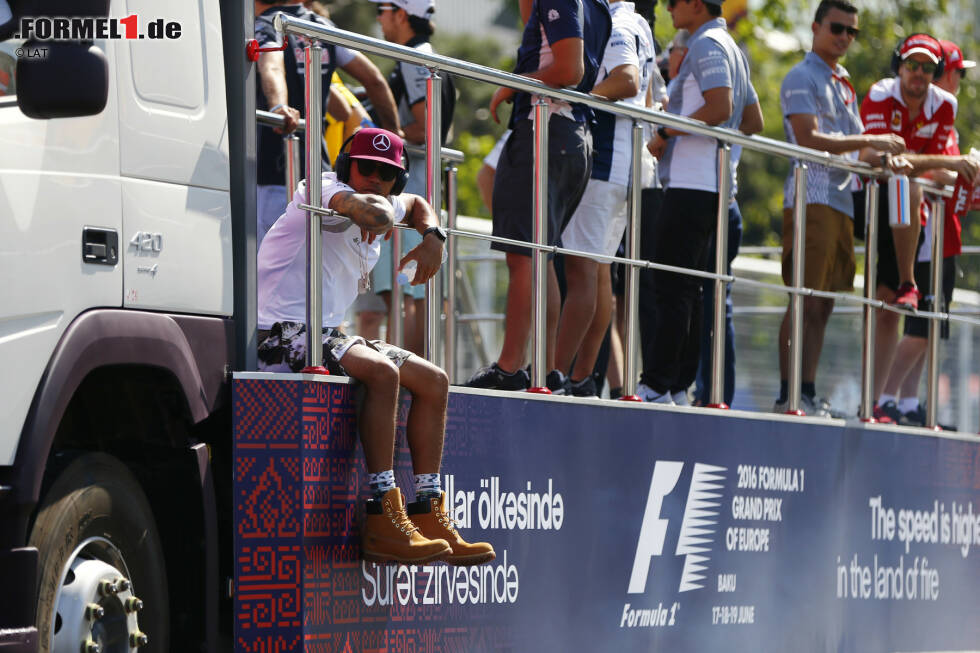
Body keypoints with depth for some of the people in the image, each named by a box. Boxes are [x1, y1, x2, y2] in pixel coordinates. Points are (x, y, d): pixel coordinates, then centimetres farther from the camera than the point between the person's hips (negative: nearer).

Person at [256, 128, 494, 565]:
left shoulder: (387, 206, 16)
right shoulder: (324, 189, -11)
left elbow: (415, 204, 39)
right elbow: (372, 208, -33)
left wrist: (433, 236, 19)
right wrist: (377, 216, -11)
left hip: (328, 335, 10)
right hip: (285, 334, -10)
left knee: (434, 381, 7)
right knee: (382, 371, -32)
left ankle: (428, 517, 4)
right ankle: (382, 524, -33)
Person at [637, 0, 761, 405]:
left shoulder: (706, 45, -8)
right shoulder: (731, 49, 22)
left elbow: (719, 107, -22)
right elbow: (754, 119, 26)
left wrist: (665, 134, -14)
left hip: (692, 185, -10)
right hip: (712, 185, 10)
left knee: (670, 285, -13)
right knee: (686, 287, 10)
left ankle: (657, 386, -17)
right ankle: (679, 384, 9)